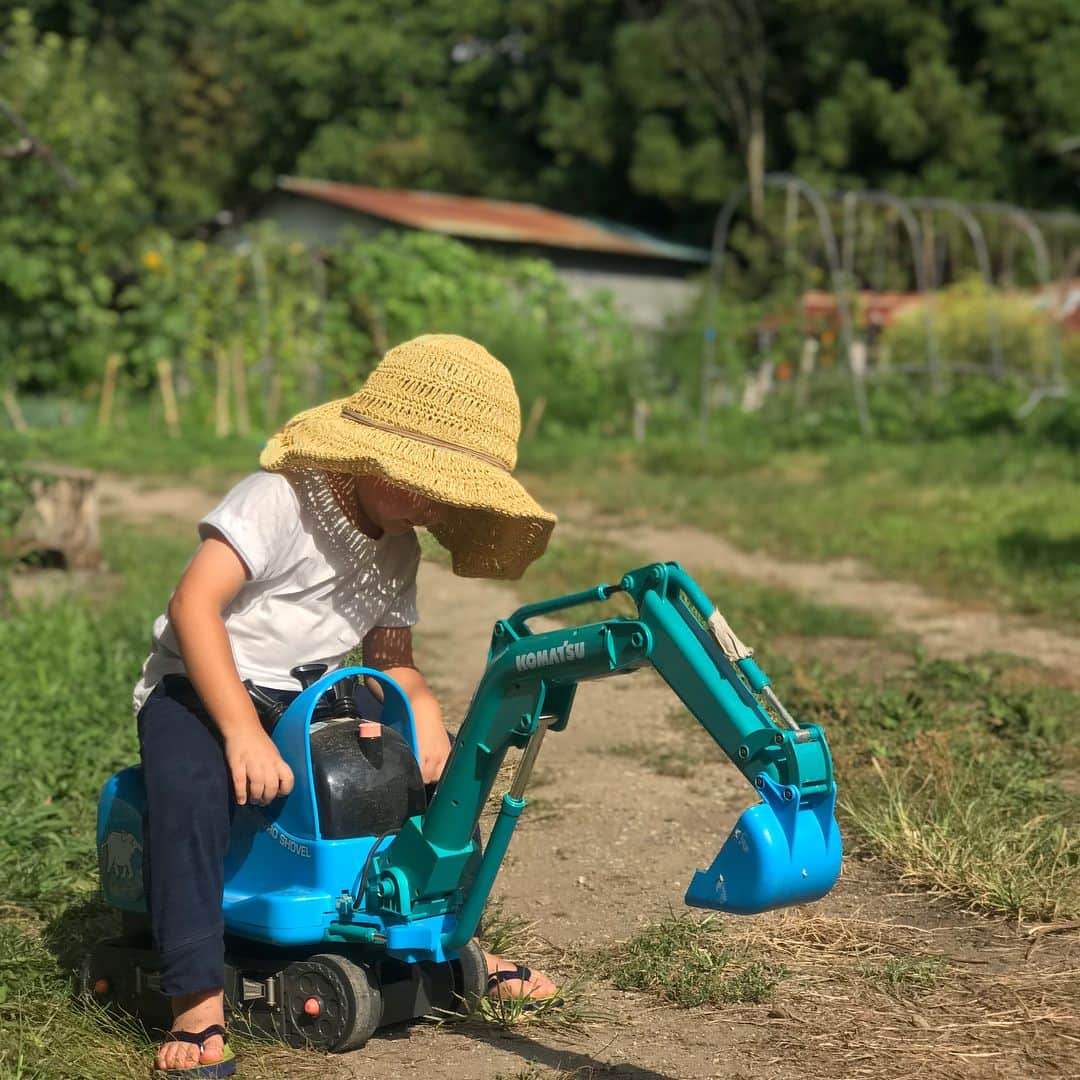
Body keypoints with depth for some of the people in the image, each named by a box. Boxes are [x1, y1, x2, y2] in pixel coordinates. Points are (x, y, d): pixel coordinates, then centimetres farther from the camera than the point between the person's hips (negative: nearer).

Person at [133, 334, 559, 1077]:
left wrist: (422, 704, -18)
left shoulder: (399, 552, 6)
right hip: (199, 685, -7)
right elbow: (194, 603, -28)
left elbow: (393, 660, 7)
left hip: (308, 699, 7)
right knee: (191, 783, -38)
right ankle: (198, 1003, -35)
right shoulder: (280, 500, -19)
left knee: (440, 755, 1)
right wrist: (243, 731, -34)